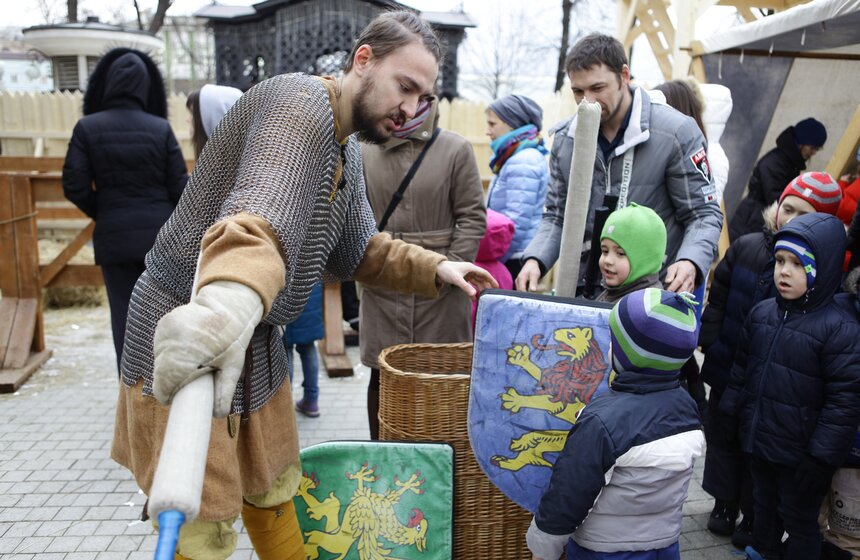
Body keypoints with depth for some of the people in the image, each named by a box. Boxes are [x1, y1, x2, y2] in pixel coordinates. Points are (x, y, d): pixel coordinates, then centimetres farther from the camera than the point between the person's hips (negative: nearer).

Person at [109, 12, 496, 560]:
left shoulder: (348, 154, 11)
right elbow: (262, 206, -41)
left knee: (273, 494, 22)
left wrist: (434, 268, 7)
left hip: (254, 338, 9)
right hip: (186, 328, -9)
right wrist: (235, 296, -60)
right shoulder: (299, 101, -20)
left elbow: (357, 249, 19)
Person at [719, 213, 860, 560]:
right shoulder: (761, 313, 0)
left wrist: (822, 456, -17)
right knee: (764, 503, 26)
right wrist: (731, 412, 13)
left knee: (799, 519, 13)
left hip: (799, 453, -6)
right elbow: (741, 368, 11)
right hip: (757, 439, 6)